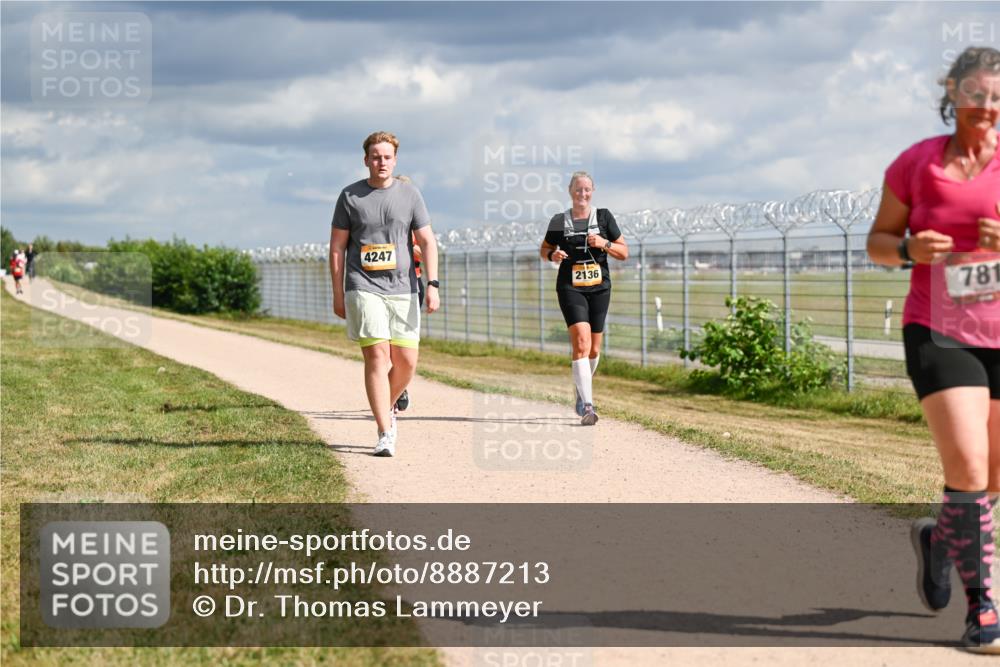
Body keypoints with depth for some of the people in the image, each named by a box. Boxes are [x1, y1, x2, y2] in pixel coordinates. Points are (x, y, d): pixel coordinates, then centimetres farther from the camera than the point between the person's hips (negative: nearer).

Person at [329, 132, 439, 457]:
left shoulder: (409, 195, 8)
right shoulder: (350, 196, 4)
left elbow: (427, 241, 7)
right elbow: (337, 246, 8)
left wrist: (432, 285, -4)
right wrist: (338, 294, 4)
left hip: (403, 288, 2)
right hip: (364, 288, -2)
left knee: (407, 361, 1)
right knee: (377, 356, -12)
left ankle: (387, 408, 30)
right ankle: (385, 434, -11)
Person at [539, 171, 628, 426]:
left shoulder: (604, 217, 4)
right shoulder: (559, 221, 3)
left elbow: (624, 253, 6)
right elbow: (544, 249, 17)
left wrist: (604, 244, -13)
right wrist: (553, 255, -6)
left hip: (599, 288, 2)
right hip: (570, 288, -2)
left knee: (594, 349, 10)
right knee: (581, 342, -19)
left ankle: (582, 388, 39)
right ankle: (587, 405, -23)